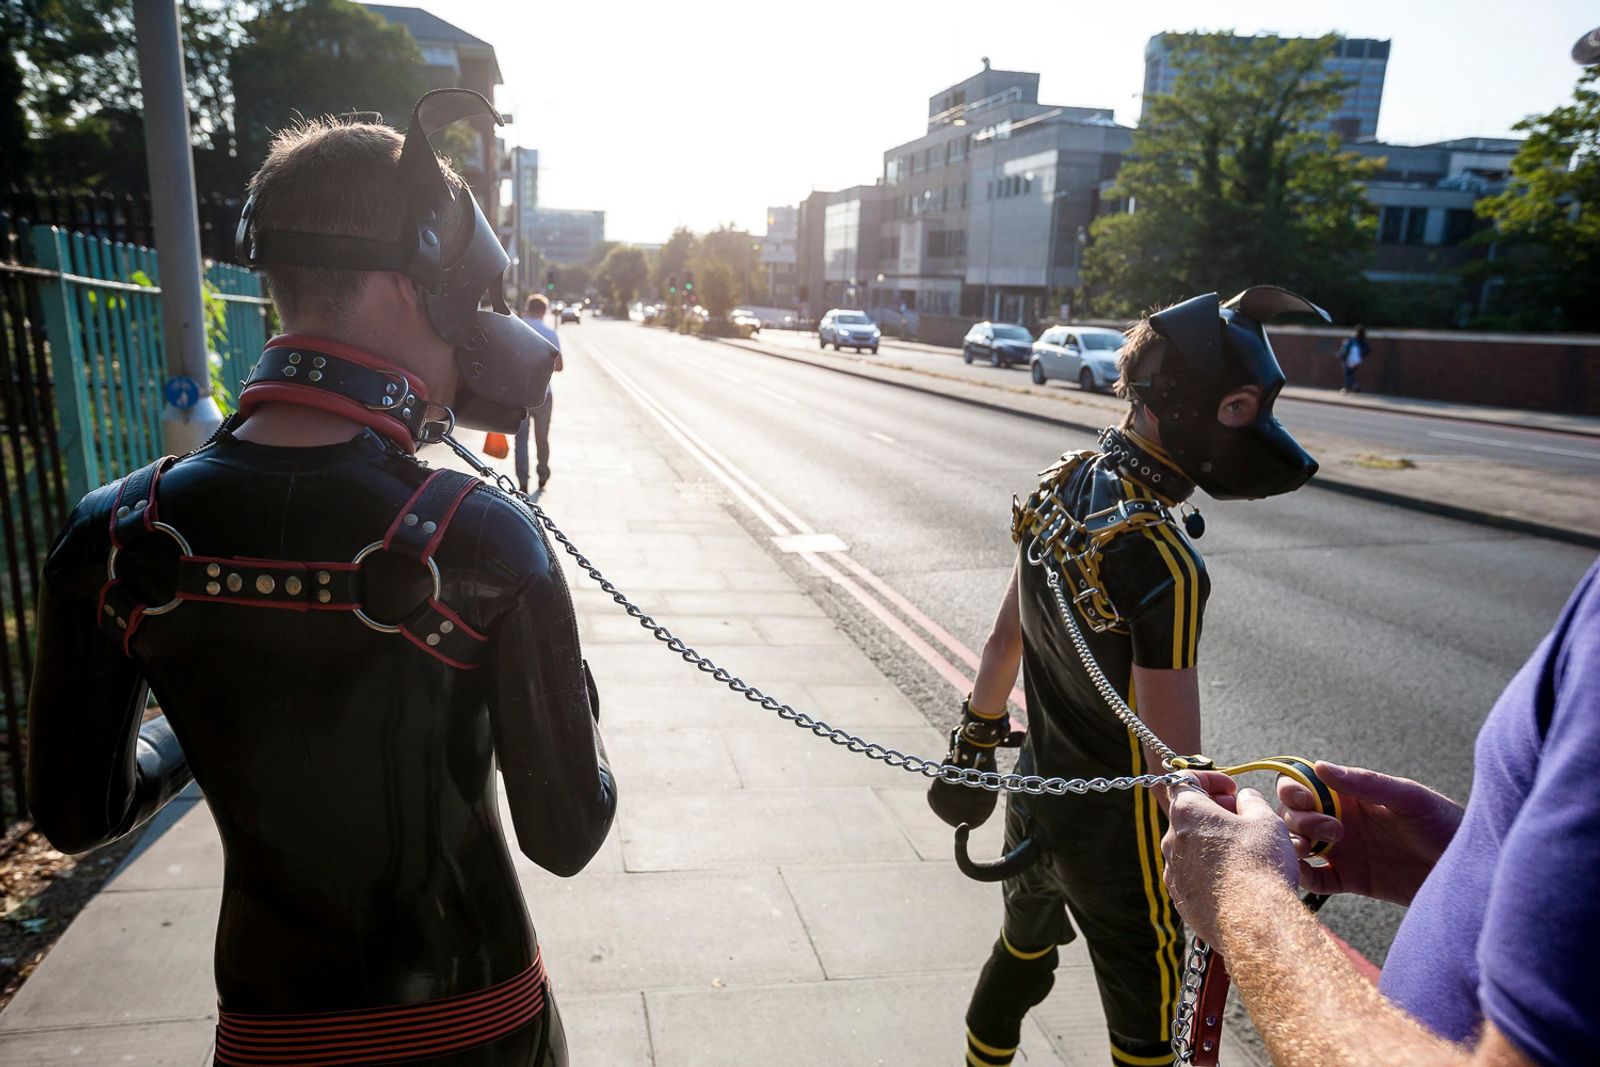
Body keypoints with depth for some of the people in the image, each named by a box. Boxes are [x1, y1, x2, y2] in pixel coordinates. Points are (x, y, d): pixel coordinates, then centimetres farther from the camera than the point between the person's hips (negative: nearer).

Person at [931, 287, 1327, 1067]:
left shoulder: (1065, 485, -6)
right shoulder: (1163, 562, -30)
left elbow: (1005, 639, 5)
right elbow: (1175, 761, -27)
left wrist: (976, 741, 17)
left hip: (1035, 794, 7)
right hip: (1115, 827, -7)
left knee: (1022, 950, 30)